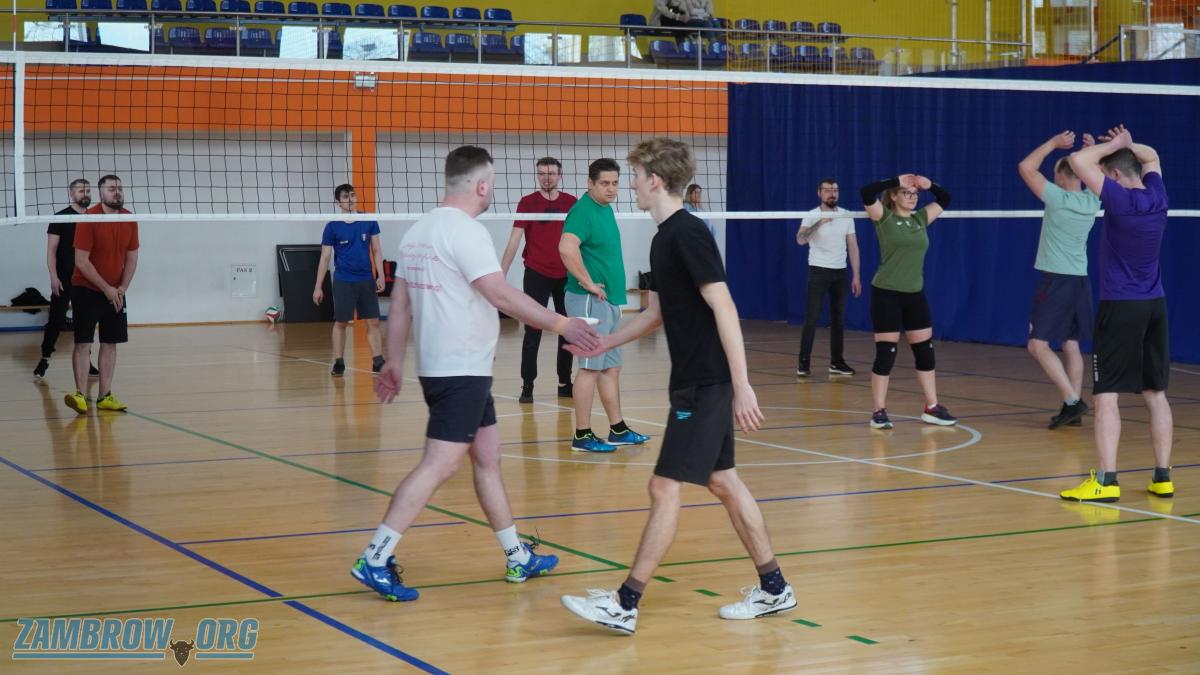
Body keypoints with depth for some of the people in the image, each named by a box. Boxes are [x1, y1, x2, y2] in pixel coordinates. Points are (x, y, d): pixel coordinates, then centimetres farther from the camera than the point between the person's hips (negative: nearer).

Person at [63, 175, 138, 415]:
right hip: (86, 290, -5)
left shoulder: (129, 220, 1)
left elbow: (131, 257, 8)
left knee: (110, 343, 4)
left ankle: (105, 396, 8)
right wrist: (106, 288, -16)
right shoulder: (88, 220, -15)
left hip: (115, 292, 5)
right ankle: (80, 395, -11)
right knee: (83, 342, -9)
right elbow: (81, 261, -17)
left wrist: (122, 287, -4)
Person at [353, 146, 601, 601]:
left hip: (439, 368, 10)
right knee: (440, 465, -10)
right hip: (461, 371, -10)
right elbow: (503, 296, -21)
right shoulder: (465, 230, -16)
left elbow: (400, 302, 14)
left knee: (487, 457, 15)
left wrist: (394, 362, 19)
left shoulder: (420, 230, 11)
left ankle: (518, 559, 22)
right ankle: (375, 560, -12)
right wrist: (562, 325, -17)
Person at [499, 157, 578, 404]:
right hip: (536, 274, -3)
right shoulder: (527, 203, -3)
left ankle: (565, 383, 17)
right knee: (533, 332, -4)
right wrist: (501, 273, -12)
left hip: (566, 276, 3)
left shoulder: (572, 203, 3)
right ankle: (527, 385, -2)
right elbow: (514, 240, -5)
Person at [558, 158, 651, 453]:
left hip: (611, 299, 9)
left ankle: (618, 429, 22)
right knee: (591, 367, -6)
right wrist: (588, 283, -23)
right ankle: (582, 436, -1)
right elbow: (567, 248, -32)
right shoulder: (583, 211, -16)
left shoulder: (606, 209, 13)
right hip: (590, 300, -9)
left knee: (611, 367, 14)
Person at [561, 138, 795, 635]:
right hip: (694, 383, 10)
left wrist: (742, 386, -24)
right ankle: (774, 589, 23)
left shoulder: (687, 233, -17)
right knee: (723, 483, 14)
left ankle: (624, 605, -3)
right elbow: (658, 312, 24)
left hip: (707, 384, -10)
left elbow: (725, 309, -21)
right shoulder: (665, 237, 13)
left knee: (665, 488, -7)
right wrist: (605, 342, 21)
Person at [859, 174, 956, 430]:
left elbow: (945, 200, 21)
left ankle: (932, 408, 17)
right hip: (886, 294, -6)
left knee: (925, 351, 8)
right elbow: (866, 193, -22)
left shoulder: (920, 218, 9)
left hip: (915, 295, 6)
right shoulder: (884, 218, -6)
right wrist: (896, 180, -17)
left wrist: (928, 184, 4)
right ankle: (879, 412, 2)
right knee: (886, 354, -5)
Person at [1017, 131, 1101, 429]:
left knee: (1038, 345, -7)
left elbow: (1025, 167, -12)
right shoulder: (1093, 201, 4)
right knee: (1071, 345, 11)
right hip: (1080, 280, 7)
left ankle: (1072, 400, -17)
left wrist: (1053, 143, -6)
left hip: (1057, 280, -7)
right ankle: (1073, 408, 9)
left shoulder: (1058, 198, -14)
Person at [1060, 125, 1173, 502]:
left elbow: (1079, 162, -17)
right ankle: (1163, 478, 14)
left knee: (1106, 396, -7)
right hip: (1155, 305, 7)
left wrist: (1112, 146, -4)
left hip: (1121, 307, -7)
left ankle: (1106, 481, -14)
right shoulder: (1157, 196, 4)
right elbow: (1151, 157, 26)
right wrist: (1127, 146, 11)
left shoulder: (1121, 200, -15)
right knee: (1155, 393, 11)